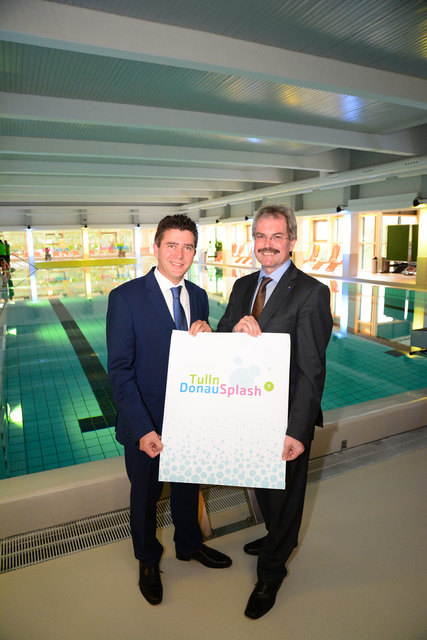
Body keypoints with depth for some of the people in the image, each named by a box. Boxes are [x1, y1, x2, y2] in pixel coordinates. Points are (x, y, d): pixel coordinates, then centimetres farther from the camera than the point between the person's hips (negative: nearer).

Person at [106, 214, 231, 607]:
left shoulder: (199, 297, 0)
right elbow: (120, 370, -18)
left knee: (188, 487, 25)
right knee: (146, 494, 19)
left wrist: (204, 335, -16)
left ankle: (189, 544, 53)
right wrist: (142, 429, -23)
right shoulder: (126, 297, -17)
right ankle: (148, 561, 48)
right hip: (147, 424, -4)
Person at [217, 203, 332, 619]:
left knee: (284, 494, 15)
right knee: (261, 484, 27)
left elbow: (312, 370, -21)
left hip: (286, 418, -6)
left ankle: (270, 573, 40)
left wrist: (297, 430, -25)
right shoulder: (242, 286, 4)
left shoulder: (311, 293, -17)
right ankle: (277, 537, 57)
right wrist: (235, 328, -21)